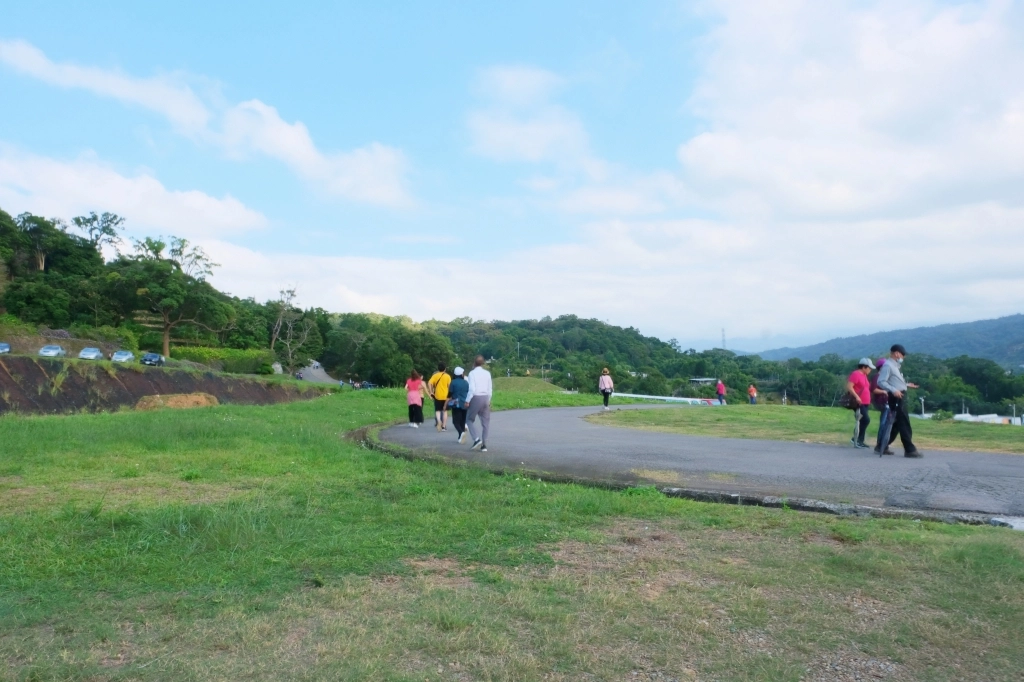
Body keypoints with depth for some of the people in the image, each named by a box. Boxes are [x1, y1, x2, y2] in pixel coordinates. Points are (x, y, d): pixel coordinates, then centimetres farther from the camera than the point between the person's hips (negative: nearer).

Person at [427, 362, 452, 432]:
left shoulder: (435, 375, 1)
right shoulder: (447, 376, -1)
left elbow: (429, 383, -10)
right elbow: (449, 386, -8)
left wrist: (431, 392, -5)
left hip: (437, 396, 0)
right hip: (445, 396, 0)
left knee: (437, 410, 7)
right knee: (445, 411, 10)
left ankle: (438, 421, -21)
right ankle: (444, 426, 9)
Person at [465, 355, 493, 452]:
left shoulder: (472, 373, -7)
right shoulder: (487, 373, 5)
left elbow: (472, 389, -14)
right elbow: (490, 389, 7)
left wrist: (467, 401, -7)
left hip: (476, 398, -4)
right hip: (486, 398, 4)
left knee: (470, 419, 12)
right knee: (485, 422, 8)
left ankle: (476, 439, -6)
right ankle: (484, 445, 8)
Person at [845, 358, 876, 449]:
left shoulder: (864, 375, 18)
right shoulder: (855, 374, -13)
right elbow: (849, 386, -22)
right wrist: (856, 396, -30)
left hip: (864, 403, 10)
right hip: (858, 403, -10)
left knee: (863, 421, 10)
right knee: (866, 419, -17)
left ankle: (859, 441, 15)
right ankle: (857, 439, -8)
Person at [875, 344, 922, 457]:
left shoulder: (895, 366, 19)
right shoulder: (888, 365, -11)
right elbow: (881, 382, -21)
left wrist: (906, 385, 24)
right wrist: (893, 390, -30)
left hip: (901, 397, 10)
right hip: (896, 398, -10)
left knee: (896, 424, 12)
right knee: (904, 424, -8)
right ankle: (910, 450, -4)